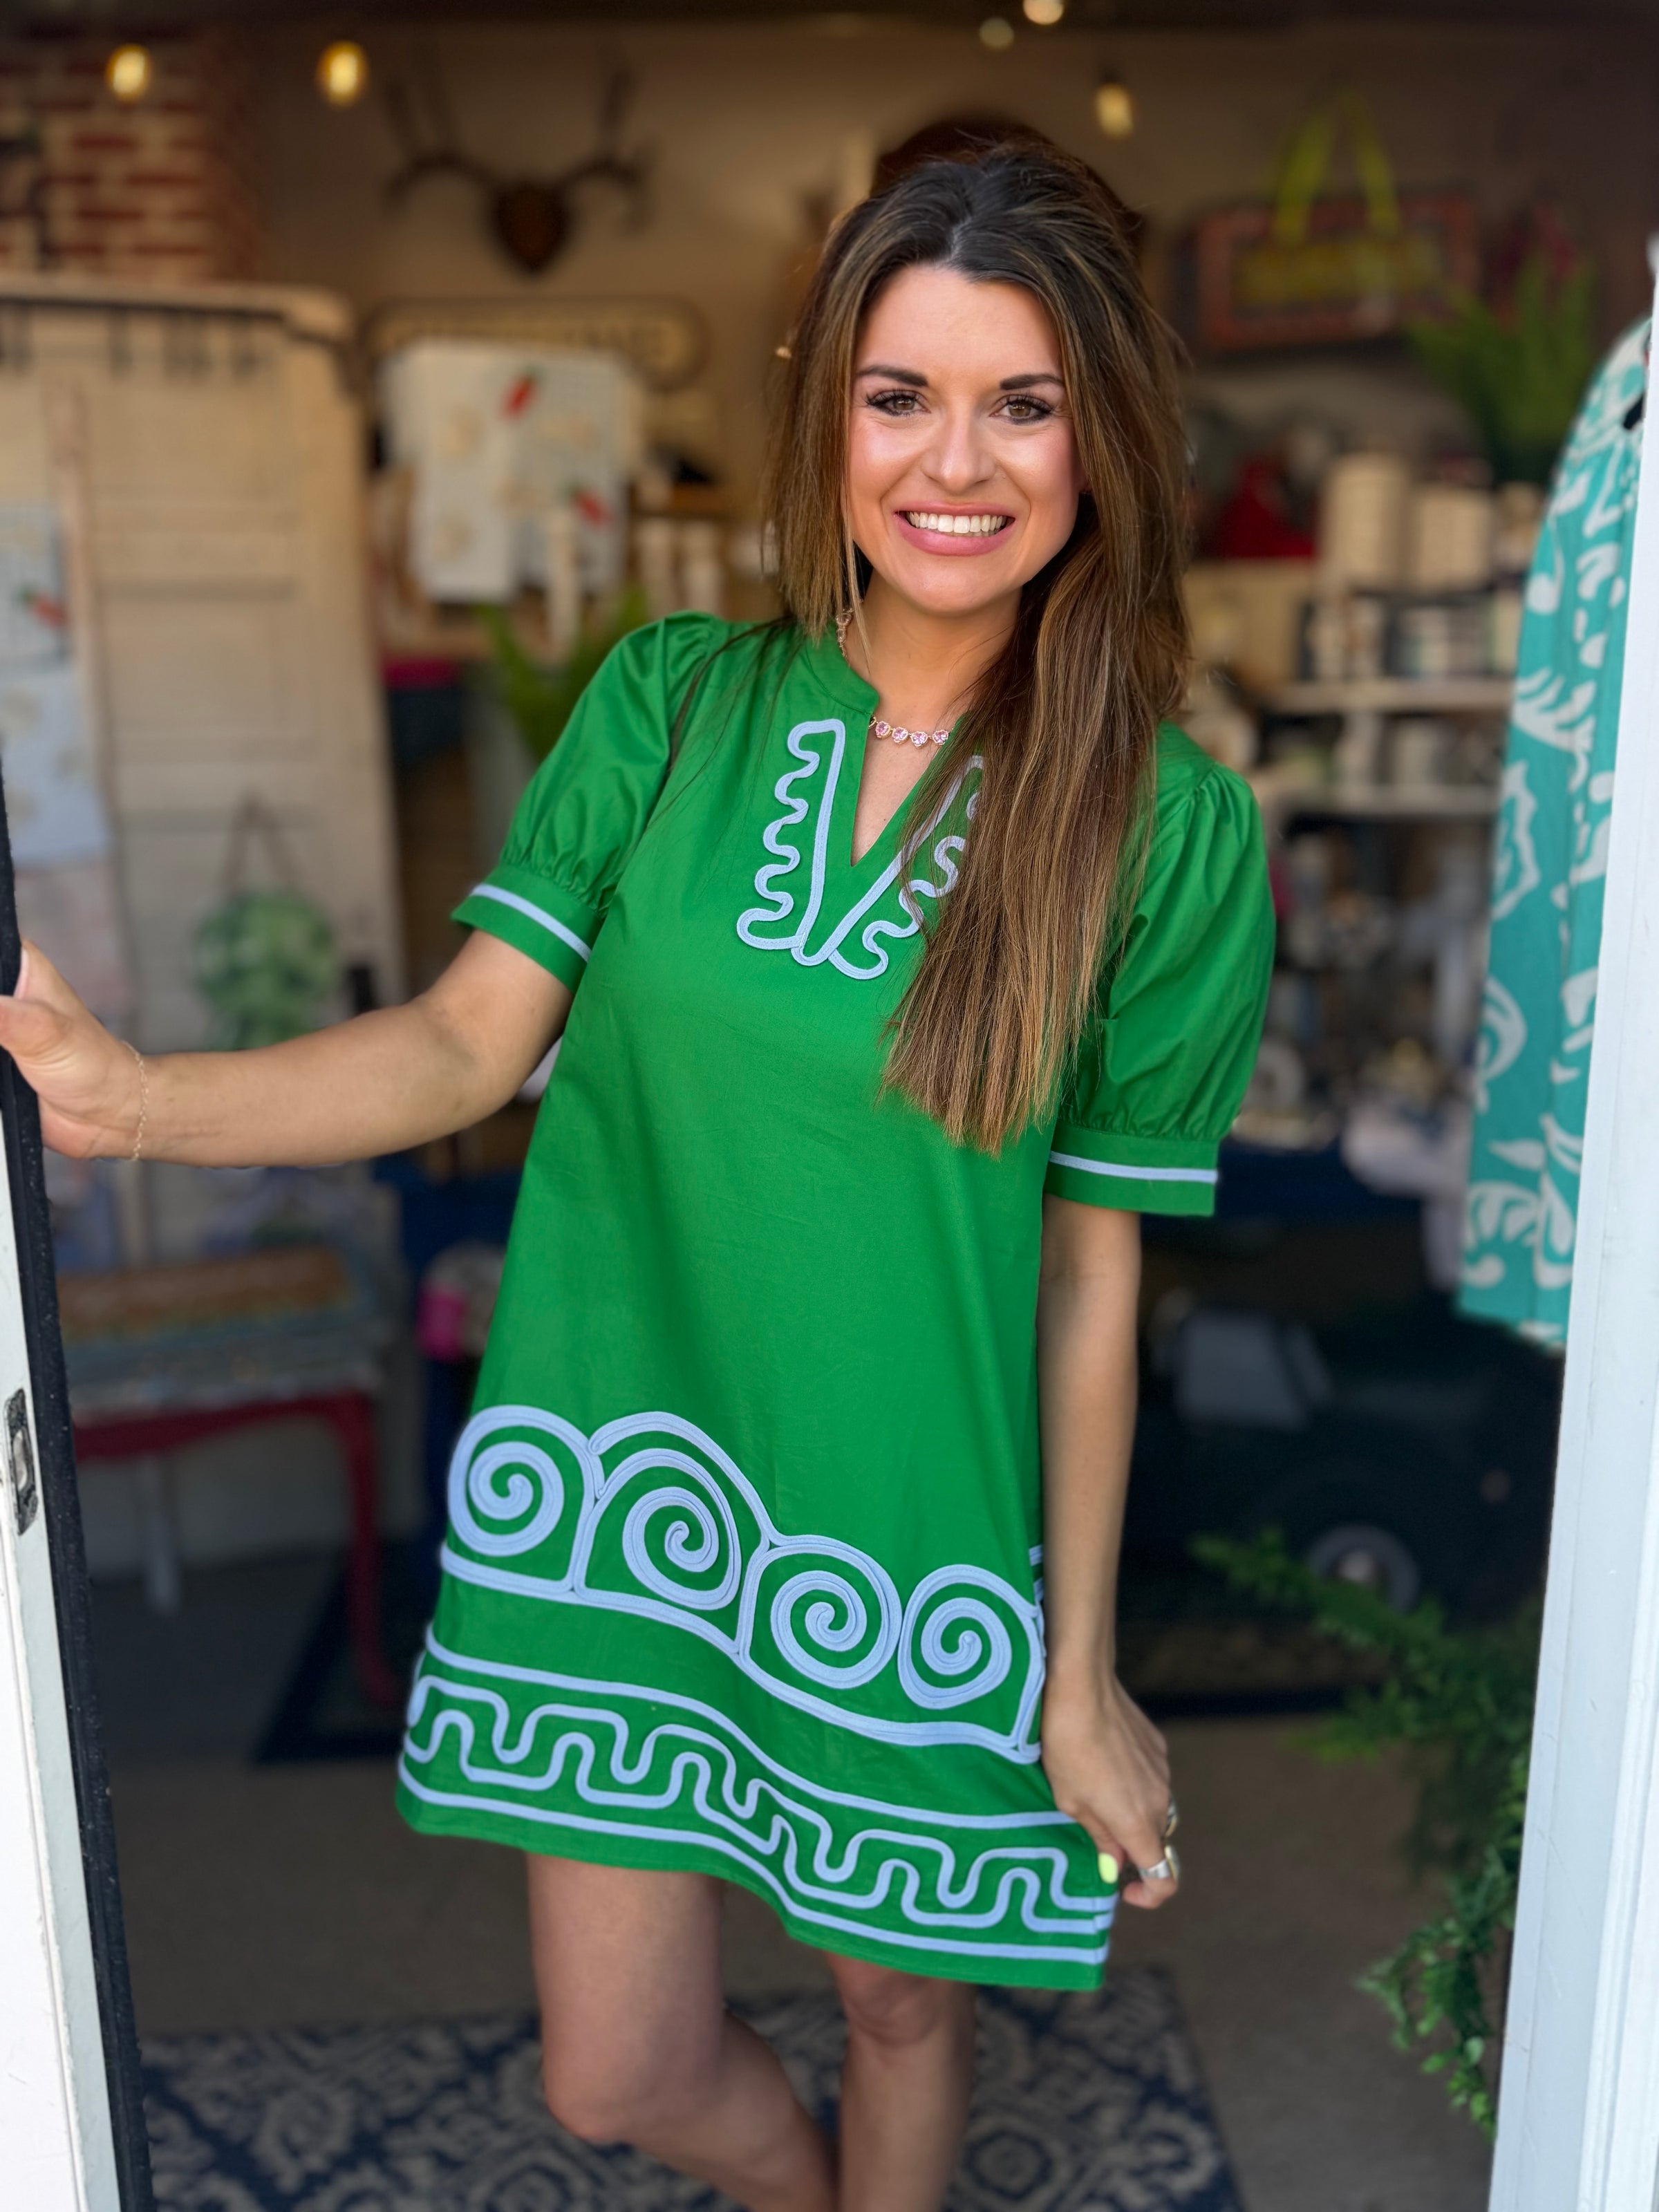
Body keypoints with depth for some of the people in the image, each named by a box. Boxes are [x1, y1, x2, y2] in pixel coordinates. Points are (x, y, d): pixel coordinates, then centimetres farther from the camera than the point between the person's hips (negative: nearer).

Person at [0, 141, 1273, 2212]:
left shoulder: (1170, 834, -9)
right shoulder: (669, 703, -4)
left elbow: (1091, 1265, -6)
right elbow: (465, 1042, -7)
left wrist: (1081, 1670, -2)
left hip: (917, 1540, -1)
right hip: (621, 1487, 2)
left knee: (900, 2000, 22)